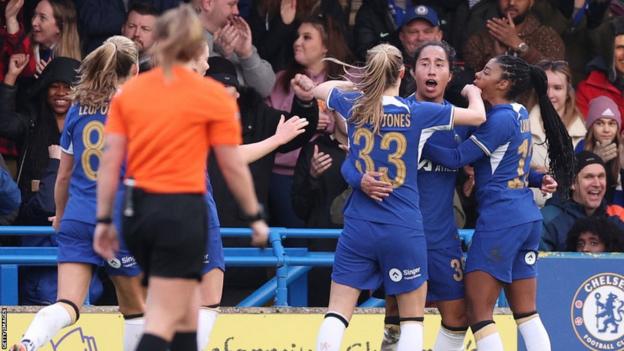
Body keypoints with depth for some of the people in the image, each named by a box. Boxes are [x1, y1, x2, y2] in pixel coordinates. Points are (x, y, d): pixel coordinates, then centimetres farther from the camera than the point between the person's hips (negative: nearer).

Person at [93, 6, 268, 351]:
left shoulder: (128, 92, 5)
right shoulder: (214, 96, -4)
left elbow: (110, 161, 2)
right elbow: (233, 167, -3)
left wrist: (104, 220, 8)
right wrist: (255, 217, 9)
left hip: (138, 210, 5)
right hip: (182, 212, -5)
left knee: (184, 307, 22)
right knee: (164, 321, -6)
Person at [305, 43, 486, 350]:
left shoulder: (353, 107, 1)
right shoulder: (417, 113, -6)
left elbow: (319, 89, 23)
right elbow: (477, 116, 0)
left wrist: (359, 84, 32)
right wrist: (473, 92, 21)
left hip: (358, 228, 2)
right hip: (404, 229, -2)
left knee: (337, 315, 2)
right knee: (412, 320, 7)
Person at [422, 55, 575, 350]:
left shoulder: (500, 120, -14)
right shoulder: (520, 115, 13)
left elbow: (456, 158, -14)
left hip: (500, 219, -9)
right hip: (528, 217, 9)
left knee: (478, 312, -4)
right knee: (525, 312, 11)